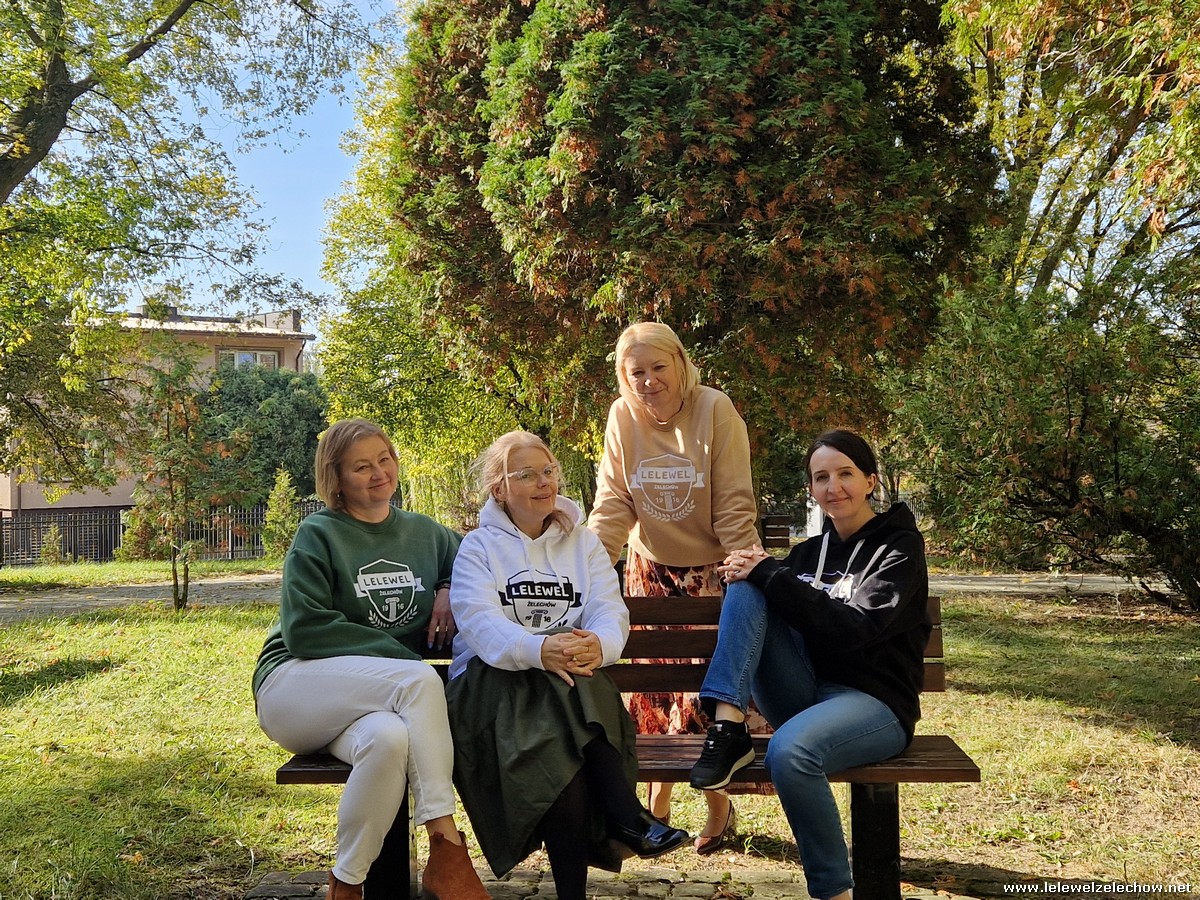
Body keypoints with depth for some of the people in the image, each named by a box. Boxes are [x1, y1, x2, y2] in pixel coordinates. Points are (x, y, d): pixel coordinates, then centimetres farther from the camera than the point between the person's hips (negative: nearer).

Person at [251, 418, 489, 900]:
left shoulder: (424, 532, 13)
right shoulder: (318, 535, -1)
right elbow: (304, 629, -10)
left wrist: (451, 590, 4)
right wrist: (400, 657, -15)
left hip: (380, 700, 3)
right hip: (294, 686, -3)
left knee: (390, 737, -36)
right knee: (420, 680, -33)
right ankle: (446, 848, -30)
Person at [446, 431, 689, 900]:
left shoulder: (584, 543, 16)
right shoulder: (478, 546, 7)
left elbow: (610, 611, 0)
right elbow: (479, 621, -12)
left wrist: (599, 643, -27)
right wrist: (537, 649, -33)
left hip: (575, 687, 2)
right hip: (492, 682, -2)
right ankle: (627, 816, -26)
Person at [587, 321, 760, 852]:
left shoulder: (714, 410, -16)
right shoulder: (622, 417, -5)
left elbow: (734, 505, -15)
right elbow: (612, 505, -4)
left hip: (709, 570, -3)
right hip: (650, 570, 3)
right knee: (655, 687, 9)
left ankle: (719, 804, 18)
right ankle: (657, 802, 26)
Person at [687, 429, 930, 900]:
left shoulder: (898, 547, -4)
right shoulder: (808, 551, 14)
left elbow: (853, 628, -19)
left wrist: (768, 573, -19)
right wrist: (752, 575, -7)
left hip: (874, 702, -5)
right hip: (807, 695, 6)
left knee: (789, 751, -37)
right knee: (745, 590, -12)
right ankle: (728, 728, -26)